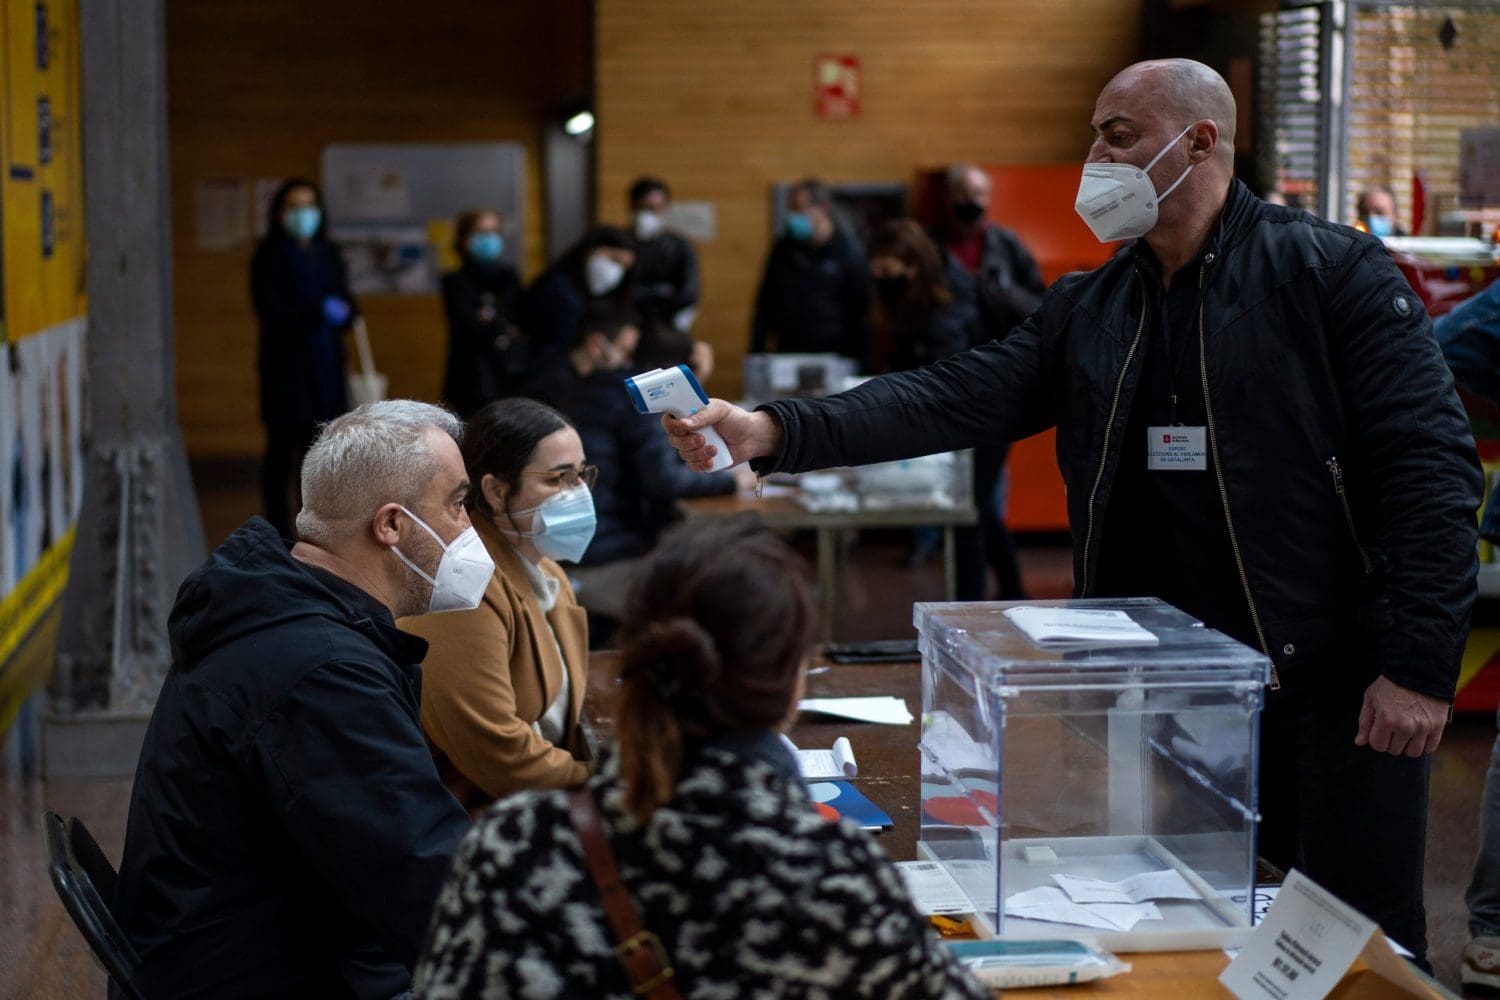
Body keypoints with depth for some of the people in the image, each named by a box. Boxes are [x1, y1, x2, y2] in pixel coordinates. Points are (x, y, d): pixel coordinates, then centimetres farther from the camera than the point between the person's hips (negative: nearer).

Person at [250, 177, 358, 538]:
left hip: (326, 369, 5)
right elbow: (270, 311, -12)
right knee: (283, 449, -2)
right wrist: (318, 312, -22)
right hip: (286, 369, -5)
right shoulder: (269, 257, -1)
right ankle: (279, 532, 2)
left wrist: (344, 312, -12)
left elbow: (347, 306, 12)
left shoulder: (327, 255, 15)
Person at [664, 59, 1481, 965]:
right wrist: (774, 432, -13)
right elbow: (953, 399, 0)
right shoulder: (1088, 312, 10)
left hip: (1331, 687, -5)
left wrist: (1419, 666, -18)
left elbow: (1430, 463, -12)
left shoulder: (1333, 271, -7)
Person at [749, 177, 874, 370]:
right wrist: (755, 356, 7)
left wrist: (860, 366, -8)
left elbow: (860, 313, -4)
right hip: (788, 359, 3)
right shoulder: (783, 249, 9)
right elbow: (764, 307, 14)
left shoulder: (848, 251, -2)